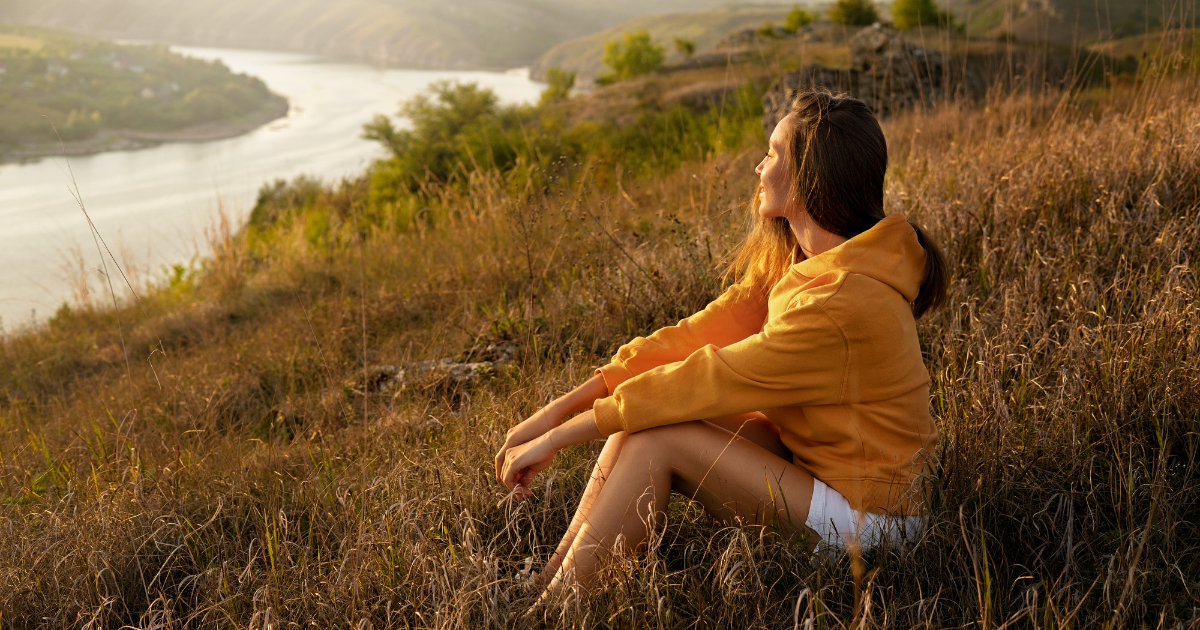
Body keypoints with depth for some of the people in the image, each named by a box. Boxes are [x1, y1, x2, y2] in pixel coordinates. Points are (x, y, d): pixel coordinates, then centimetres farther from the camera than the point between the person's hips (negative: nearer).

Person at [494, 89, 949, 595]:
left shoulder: (842, 304, -27)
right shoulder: (789, 257, 1)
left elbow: (708, 380, -25)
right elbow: (695, 335, -4)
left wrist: (558, 437, -19)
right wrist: (559, 409, -12)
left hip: (860, 521, -8)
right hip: (809, 459, 8)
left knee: (655, 438, -19)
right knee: (636, 414, -7)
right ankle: (544, 583, -2)